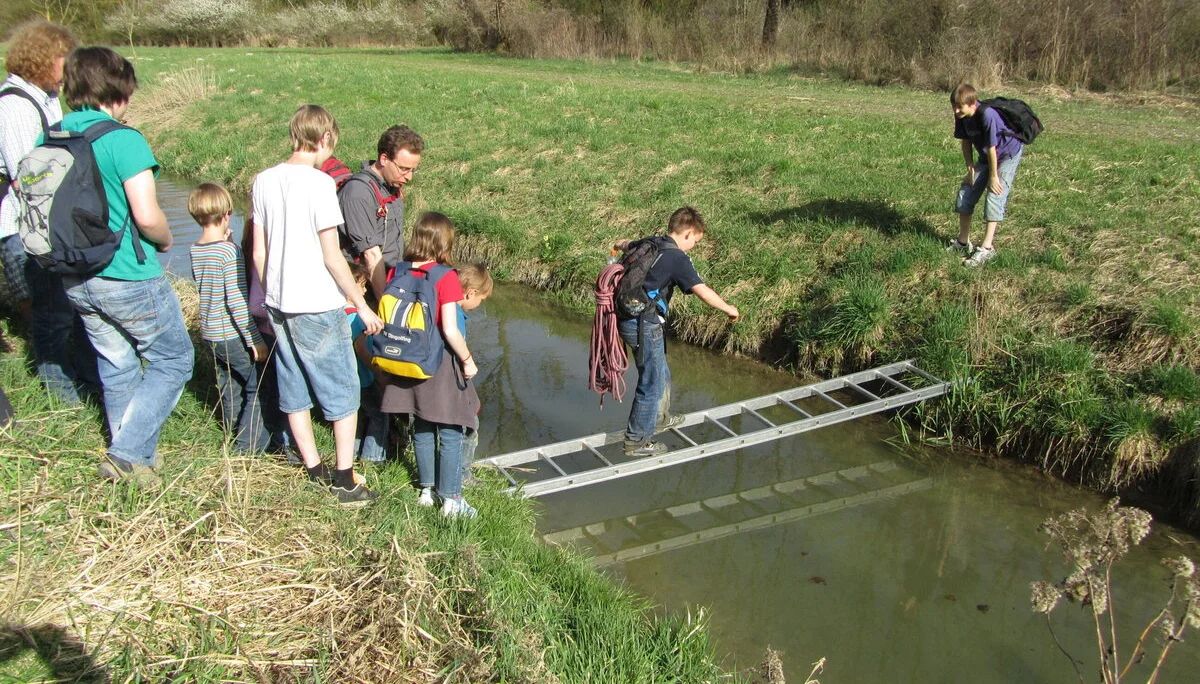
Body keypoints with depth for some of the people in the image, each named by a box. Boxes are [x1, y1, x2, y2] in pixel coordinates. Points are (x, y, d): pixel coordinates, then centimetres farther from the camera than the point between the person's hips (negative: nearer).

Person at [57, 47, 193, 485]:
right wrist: (165, 241, -3)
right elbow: (147, 216, -23)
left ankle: (137, 460, 32)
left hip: (76, 281, 7)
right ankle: (127, 454, 4)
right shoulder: (123, 140, -18)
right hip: (129, 280, -7)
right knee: (172, 362, 11)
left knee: (116, 367, 20)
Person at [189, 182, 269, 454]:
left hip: (210, 333, 8)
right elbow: (237, 302, -22)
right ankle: (249, 444, 5)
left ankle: (233, 432, 35)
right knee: (258, 386, 4)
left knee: (230, 386, 22)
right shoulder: (230, 251, -19)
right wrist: (255, 340, -16)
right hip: (233, 335, -8)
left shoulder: (194, 251, 2)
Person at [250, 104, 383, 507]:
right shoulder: (319, 183, -14)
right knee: (344, 397, 7)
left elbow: (259, 253, 8)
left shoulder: (263, 182, 4)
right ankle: (345, 482, 13)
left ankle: (316, 474, 26)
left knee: (294, 395, 15)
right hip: (318, 307, -7)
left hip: (279, 306, 7)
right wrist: (362, 306, -6)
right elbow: (331, 257, -14)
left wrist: (272, 299, 19)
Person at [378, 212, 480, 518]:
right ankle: (451, 499, 14)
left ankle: (427, 489, 32)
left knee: (422, 430, 20)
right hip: (440, 365, -6)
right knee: (451, 434, 7)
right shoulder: (446, 278, -17)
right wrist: (467, 360, -6)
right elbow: (450, 330, -20)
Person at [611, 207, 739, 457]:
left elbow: (621, 244, 31)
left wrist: (621, 245, 56)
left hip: (628, 319, 9)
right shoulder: (677, 257, -15)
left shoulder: (648, 243, 9)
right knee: (652, 383, 5)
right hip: (644, 325, -9)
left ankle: (660, 419, 46)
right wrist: (729, 309, -4)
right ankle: (637, 441, 15)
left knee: (661, 374, 26)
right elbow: (703, 291, -20)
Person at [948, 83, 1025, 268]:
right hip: (986, 157, 8)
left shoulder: (987, 115, -34)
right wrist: (971, 168, -8)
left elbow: (992, 148, -28)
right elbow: (966, 142, -2)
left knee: (994, 195, -18)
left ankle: (987, 247, -17)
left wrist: (993, 176, -21)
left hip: (1008, 154, -8)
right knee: (965, 192, 3)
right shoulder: (961, 116, -13)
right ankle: (963, 242, 14)